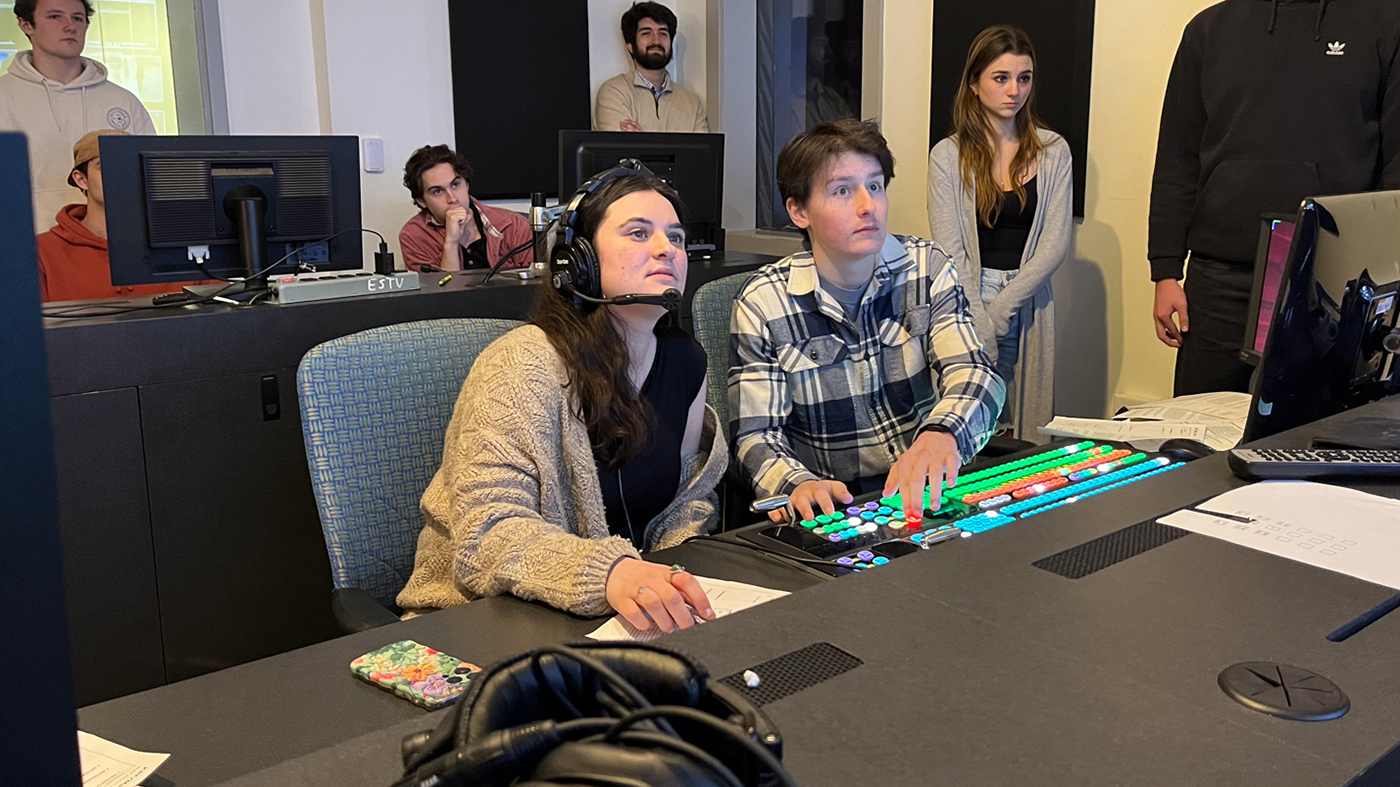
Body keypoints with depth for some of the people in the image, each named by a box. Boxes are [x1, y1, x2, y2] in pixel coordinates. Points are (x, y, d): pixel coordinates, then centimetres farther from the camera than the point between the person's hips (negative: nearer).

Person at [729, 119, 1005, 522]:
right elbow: (756, 433, -5)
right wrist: (798, 484, -28)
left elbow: (973, 371, -10)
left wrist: (942, 432, -33)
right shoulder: (762, 305, -6)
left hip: (929, 499, 1)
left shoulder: (928, 267, 2)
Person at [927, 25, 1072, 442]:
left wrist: (1001, 307, -8)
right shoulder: (948, 155, 0)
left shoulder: (1052, 151, 6)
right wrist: (981, 327, -11)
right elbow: (949, 251, -4)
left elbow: (1056, 242, 1)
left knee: (1028, 436, 1)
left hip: (1029, 305, 2)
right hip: (967, 303, -2)